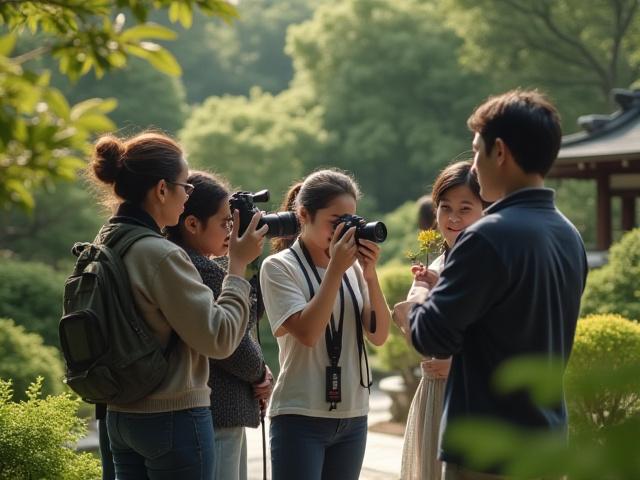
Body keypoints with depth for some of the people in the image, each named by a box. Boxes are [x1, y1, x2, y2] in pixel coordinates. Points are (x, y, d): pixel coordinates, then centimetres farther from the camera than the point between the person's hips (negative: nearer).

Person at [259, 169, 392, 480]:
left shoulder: (352, 266, 7)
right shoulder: (279, 267, -6)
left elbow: (378, 335, 3)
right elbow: (307, 333, -18)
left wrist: (369, 274, -8)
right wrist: (335, 269, -16)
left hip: (353, 416, 5)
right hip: (301, 418, -5)